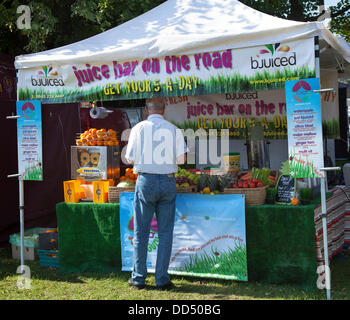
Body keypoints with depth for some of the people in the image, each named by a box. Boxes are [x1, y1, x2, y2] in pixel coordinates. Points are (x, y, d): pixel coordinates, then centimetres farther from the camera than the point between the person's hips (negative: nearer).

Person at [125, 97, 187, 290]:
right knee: (165, 233, 6)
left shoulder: (139, 128, 0)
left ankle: (138, 278, 13)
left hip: (146, 181, -1)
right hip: (168, 181, 1)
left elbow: (130, 158, 2)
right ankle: (162, 279, 8)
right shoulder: (174, 130, 3)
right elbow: (181, 159, 0)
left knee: (141, 232, 7)